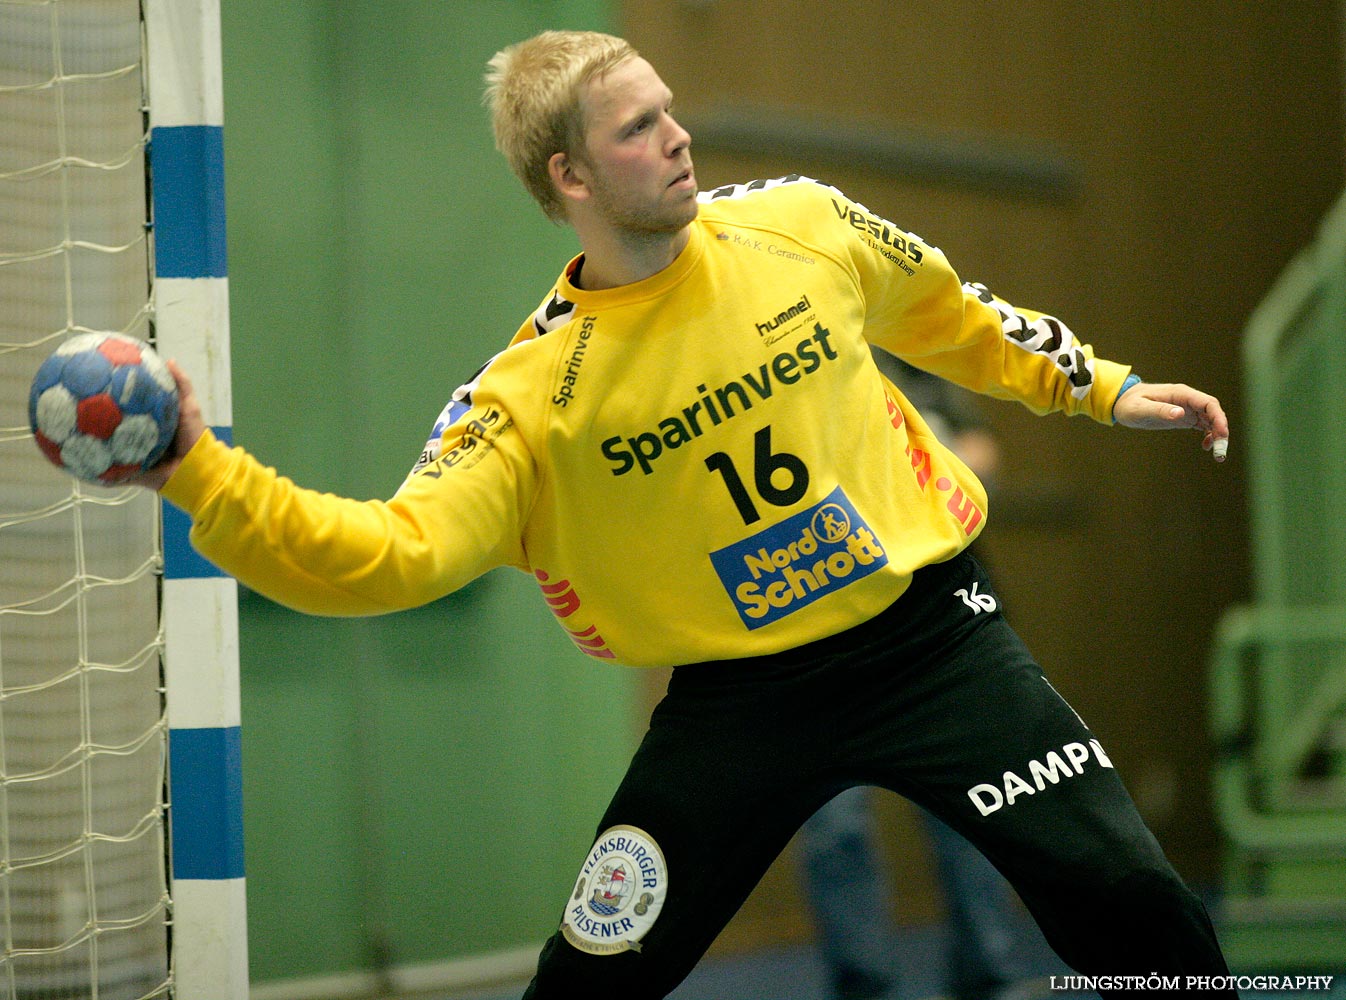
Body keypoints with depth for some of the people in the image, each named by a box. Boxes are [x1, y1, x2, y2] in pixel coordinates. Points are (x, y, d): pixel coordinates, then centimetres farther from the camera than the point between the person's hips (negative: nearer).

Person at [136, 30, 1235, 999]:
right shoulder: (531, 392, -14)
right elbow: (397, 550, -26)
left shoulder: (797, 222, -5)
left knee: (1133, 909, -10)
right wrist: (199, 471, -38)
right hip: (736, 698, -1)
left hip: (929, 632, 1)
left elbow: (945, 313, 16)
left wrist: (1098, 386, 22)